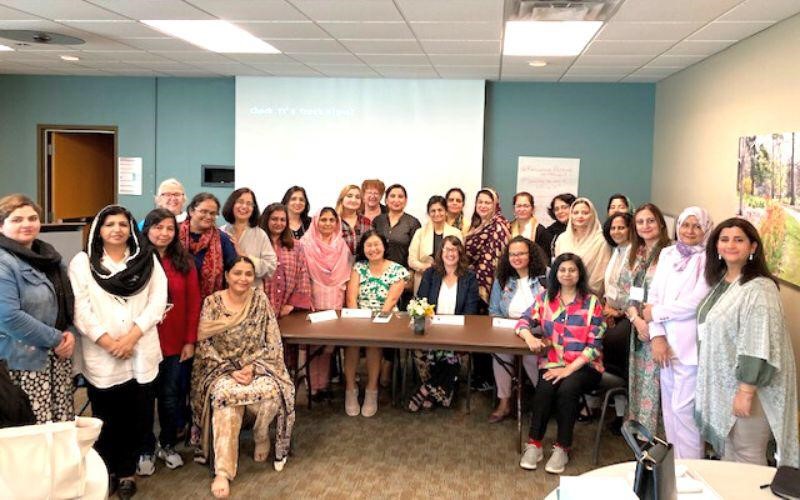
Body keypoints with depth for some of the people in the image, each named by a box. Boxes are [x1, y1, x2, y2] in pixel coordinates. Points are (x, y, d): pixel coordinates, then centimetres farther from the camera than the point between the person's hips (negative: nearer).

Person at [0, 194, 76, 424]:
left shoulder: (49, 255, 12)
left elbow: (68, 301, 18)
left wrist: (70, 333, -1)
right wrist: (55, 339, -15)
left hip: (59, 355, 7)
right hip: (24, 360, -7)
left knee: (65, 424, 8)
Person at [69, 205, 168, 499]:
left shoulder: (148, 260, 8)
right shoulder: (82, 262, 3)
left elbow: (158, 302, 0)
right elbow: (80, 308, -6)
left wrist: (131, 336, -11)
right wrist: (108, 342, -13)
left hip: (141, 353, 2)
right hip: (100, 355, -1)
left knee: (138, 416, 5)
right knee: (106, 417, 5)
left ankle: (126, 470, 23)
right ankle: (103, 471, 24)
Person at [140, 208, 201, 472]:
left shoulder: (184, 261, 1)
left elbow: (194, 302, 2)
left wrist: (190, 340, -1)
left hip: (176, 343, 2)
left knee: (172, 396, 11)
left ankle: (168, 444, 31)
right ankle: (146, 448, 28)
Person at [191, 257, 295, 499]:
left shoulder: (260, 299, -1)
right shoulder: (212, 302, -3)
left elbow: (273, 343, -2)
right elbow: (204, 345, -7)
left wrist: (252, 367, -16)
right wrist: (231, 371, -17)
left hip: (258, 366, 1)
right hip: (222, 368, -1)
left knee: (271, 393, -30)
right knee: (226, 396, -33)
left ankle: (261, 437, 4)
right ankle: (223, 471, -31)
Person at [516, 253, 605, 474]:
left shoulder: (592, 302, -1)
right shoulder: (545, 298, 8)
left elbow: (594, 345, -6)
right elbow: (524, 322, 5)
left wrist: (569, 369, -16)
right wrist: (530, 338, -19)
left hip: (583, 365, -2)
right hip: (552, 363, 2)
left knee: (567, 389, -31)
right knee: (544, 389, -28)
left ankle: (562, 448, -15)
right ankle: (534, 445, -15)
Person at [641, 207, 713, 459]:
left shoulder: (708, 259, -7)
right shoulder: (667, 253, 11)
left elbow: (696, 302, -16)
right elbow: (654, 294, 5)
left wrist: (656, 313, -6)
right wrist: (657, 336, -6)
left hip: (691, 345, -6)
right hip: (666, 342, 6)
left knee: (683, 408, -5)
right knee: (669, 406, 13)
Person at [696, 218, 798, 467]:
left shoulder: (760, 289, -20)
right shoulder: (719, 280, 8)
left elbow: (759, 348, -23)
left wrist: (746, 392, -23)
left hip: (747, 387, -8)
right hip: (723, 383, 8)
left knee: (747, 457, 4)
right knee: (727, 452, 19)